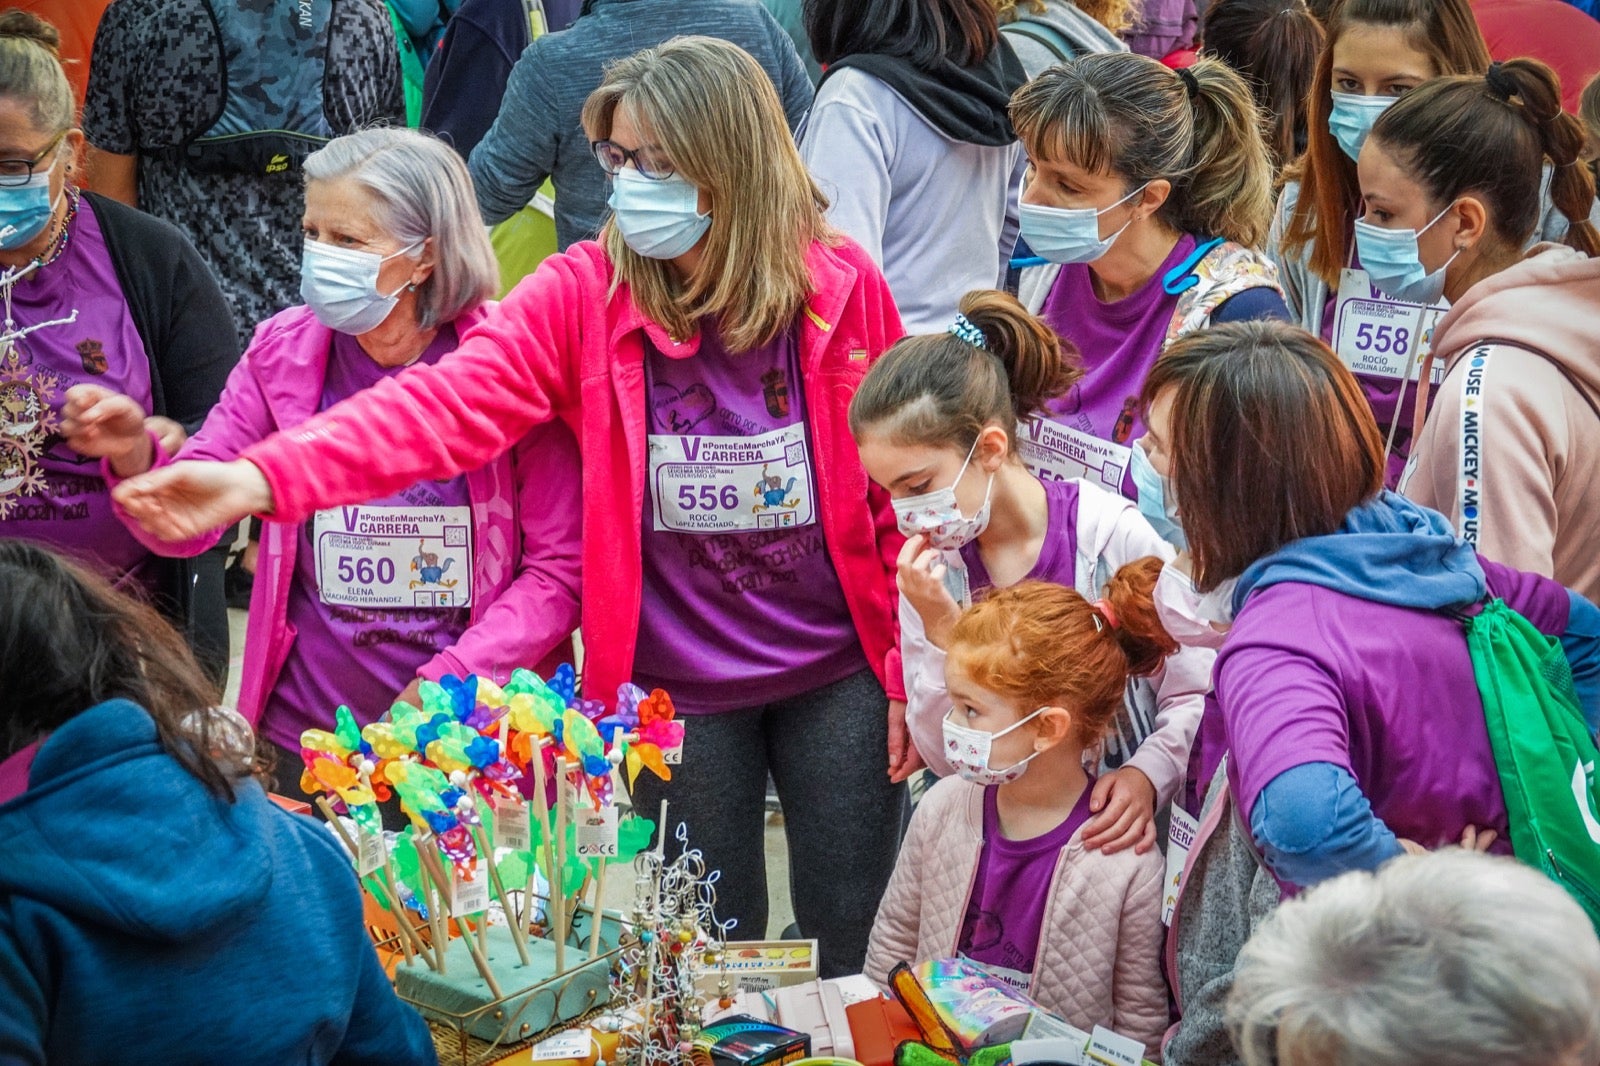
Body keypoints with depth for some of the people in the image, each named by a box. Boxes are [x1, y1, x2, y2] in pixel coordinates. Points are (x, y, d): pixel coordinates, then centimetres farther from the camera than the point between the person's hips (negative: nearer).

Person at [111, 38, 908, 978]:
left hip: (838, 677, 0)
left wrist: (911, 671, 0)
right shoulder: (584, 295, -8)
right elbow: (447, 404, -21)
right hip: (673, 685, 1)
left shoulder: (841, 287, -7)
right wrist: (261, 478, -36)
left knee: (856, 951, 11)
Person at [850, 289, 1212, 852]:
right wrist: (941, 630, -14)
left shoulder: (1112, 535, -12)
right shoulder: (929, 564, -2)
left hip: (1118, 830, -4)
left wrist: (1147, 773, -19)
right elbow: (945, 755, -1)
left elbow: (1197, 696, -3)